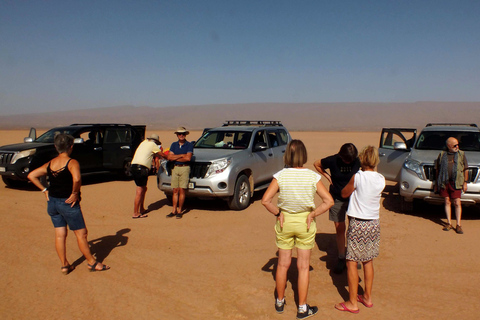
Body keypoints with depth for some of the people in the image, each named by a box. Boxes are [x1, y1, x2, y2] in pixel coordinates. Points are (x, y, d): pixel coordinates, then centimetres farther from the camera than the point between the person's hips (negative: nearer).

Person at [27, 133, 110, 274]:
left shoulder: (49, 164, 5)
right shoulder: (72, 162, -15)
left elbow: (31, 175, 8)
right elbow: (76, 179, -33)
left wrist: (44, 190, 7)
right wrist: (75, 193, -19)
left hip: (52, 202, 7)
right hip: (68, 203, -6)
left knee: (60, 234, 14)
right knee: (81, 233, 5)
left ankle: (64, 265, 22)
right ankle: (92, 263, 16)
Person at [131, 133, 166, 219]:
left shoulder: (144, 142, 23)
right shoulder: (153, 145, 1)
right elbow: (162, 154, 11)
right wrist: (168, 157, 27)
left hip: (134, 166, 9)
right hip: (141, 168, -9)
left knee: (143, 188, 17)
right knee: (140, 190, -7)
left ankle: (141, 209, 24)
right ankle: (135, 213, -6)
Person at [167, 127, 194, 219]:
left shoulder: (189, 145, 1)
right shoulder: (174, 145, 14)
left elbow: (188, 158, -12)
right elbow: (169, 157, 2)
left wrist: (175, 158, -5)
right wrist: (182, 155, -7)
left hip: (184, 168, -4)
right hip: (175, 168, 4)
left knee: (182, 191, -4)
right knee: (175, 191, 6)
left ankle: (179, 211, 4)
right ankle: (174, 210, 10)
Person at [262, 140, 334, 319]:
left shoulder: (280, 176, -13)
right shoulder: (313, 177, -11)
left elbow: (265, 200, -17)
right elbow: (329, 201, -13)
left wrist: (278, 213, -5)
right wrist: (313, 214, -6)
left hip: (285, 221, 1)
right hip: (305, 223, 0)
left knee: (283, 264, 16)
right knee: (303, 267, 12)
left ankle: (280, 302, 34)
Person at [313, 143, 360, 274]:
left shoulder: (358, 161, -11)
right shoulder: (333, 161, -14)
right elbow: (316, 164, 3)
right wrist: (327, 176, -2)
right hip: (337, 199, -1)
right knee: (340, 228, 3)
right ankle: (341, 259, 16)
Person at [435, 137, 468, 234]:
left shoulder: (461, 154, 7)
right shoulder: (442, 155, 8)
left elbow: (466, 169, 9)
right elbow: (437, 169, 13)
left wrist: (465, 182, 3)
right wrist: (436, 183, 11)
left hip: (456, 183, -1)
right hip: (444, 182, 1)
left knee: (457, 203, -4)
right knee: (447, 202, 5)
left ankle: (458, 225, 1)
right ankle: (449, 223, 13)